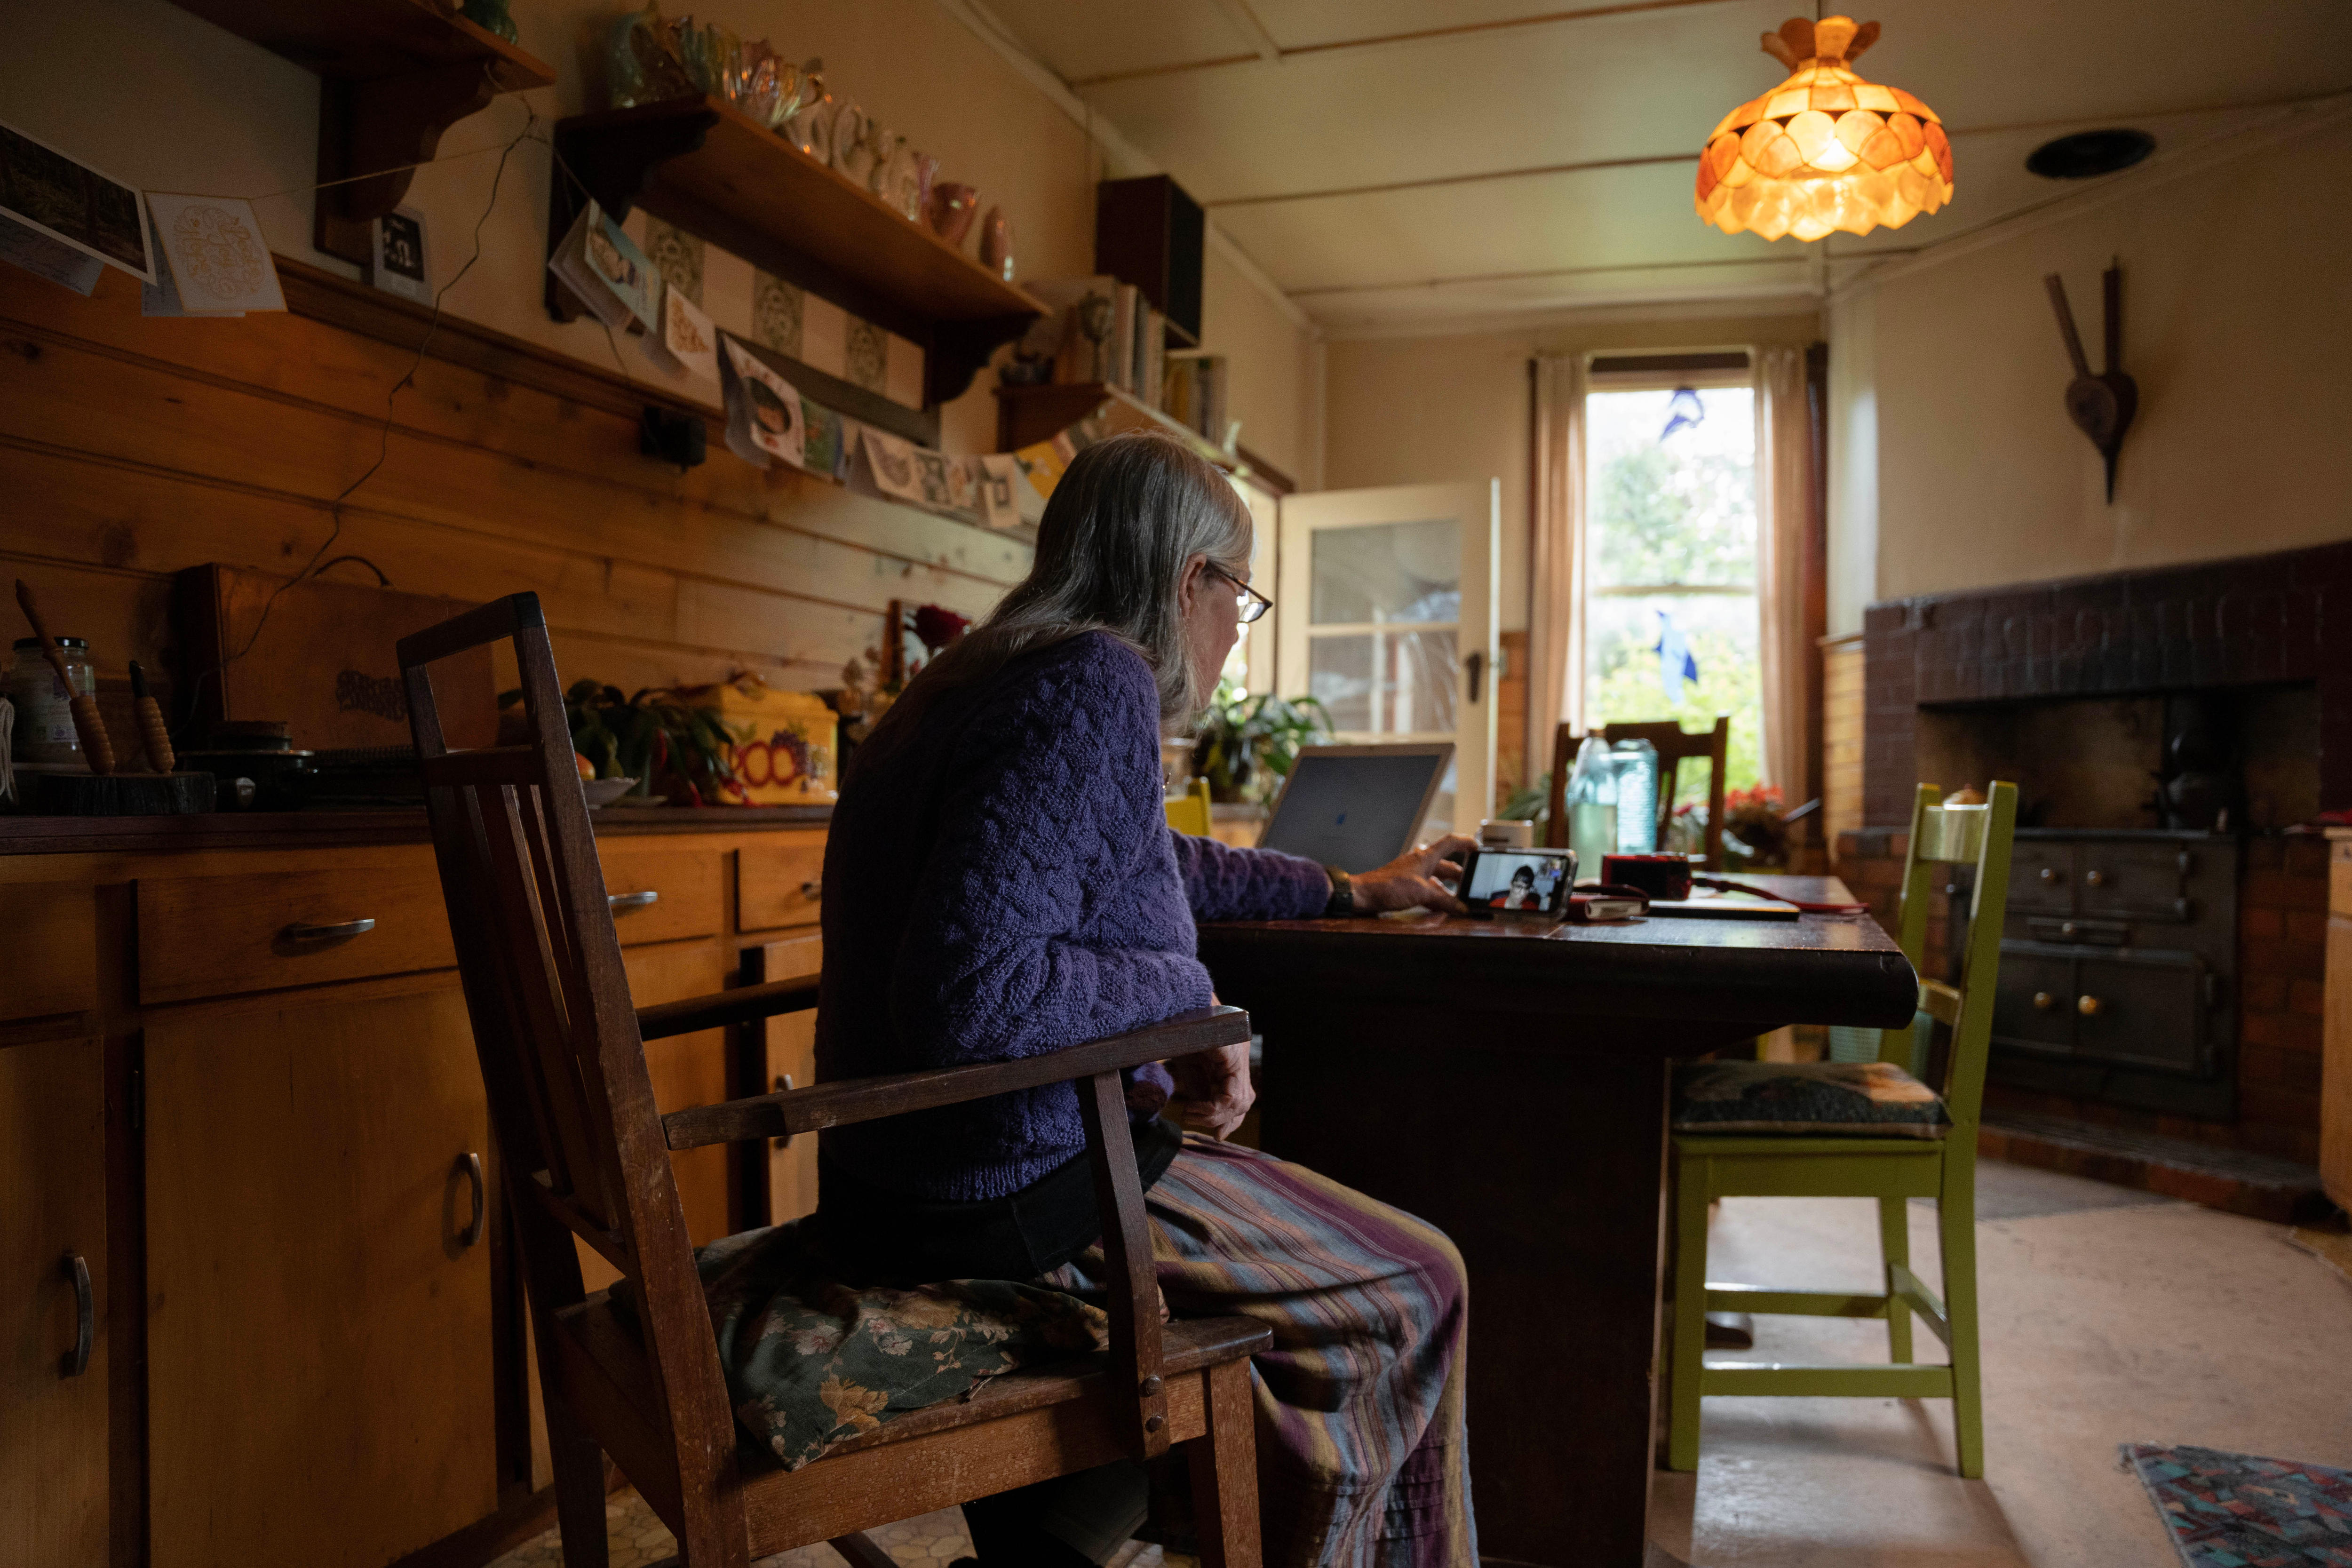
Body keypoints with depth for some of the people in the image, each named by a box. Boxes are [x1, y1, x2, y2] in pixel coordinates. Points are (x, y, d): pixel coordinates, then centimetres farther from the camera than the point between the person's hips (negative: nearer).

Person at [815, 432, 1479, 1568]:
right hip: (1019, 1198, -9)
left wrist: (1349, 891, 34)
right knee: (1408, 1289, 6)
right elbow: (969, 991, -30)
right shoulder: (1095, 682, -19)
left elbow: (1162, 866, 26)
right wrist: (1186, 991, -15)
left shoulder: (984, 675, 11)